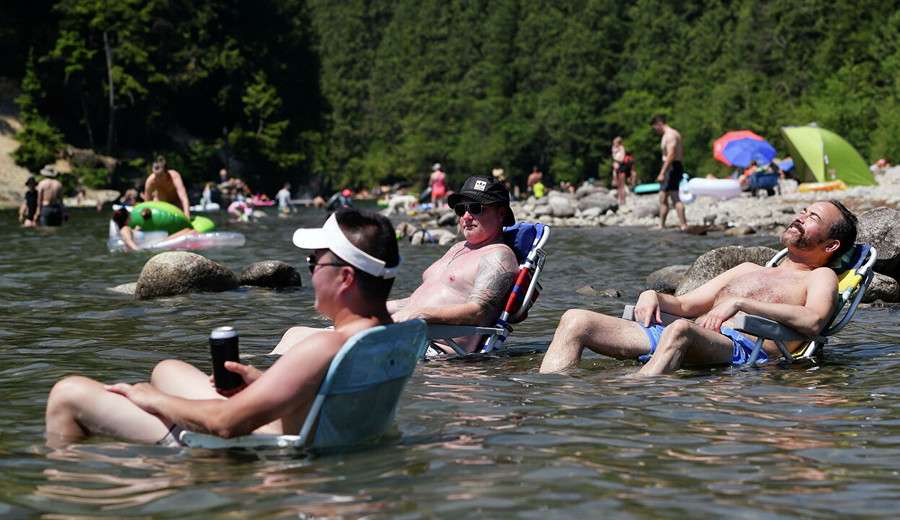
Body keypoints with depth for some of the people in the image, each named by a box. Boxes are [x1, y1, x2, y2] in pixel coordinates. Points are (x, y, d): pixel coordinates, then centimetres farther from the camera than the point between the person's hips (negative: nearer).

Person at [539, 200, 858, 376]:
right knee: (576, 320, -11)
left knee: (680, 330, -43)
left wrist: (740, 303, -13)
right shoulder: (748, 269, 39)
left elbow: (813, 322, -8)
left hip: (740, 347, -7)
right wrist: (653, 296, 11)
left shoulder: (820, 278, 17)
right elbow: (684, 305, 34)